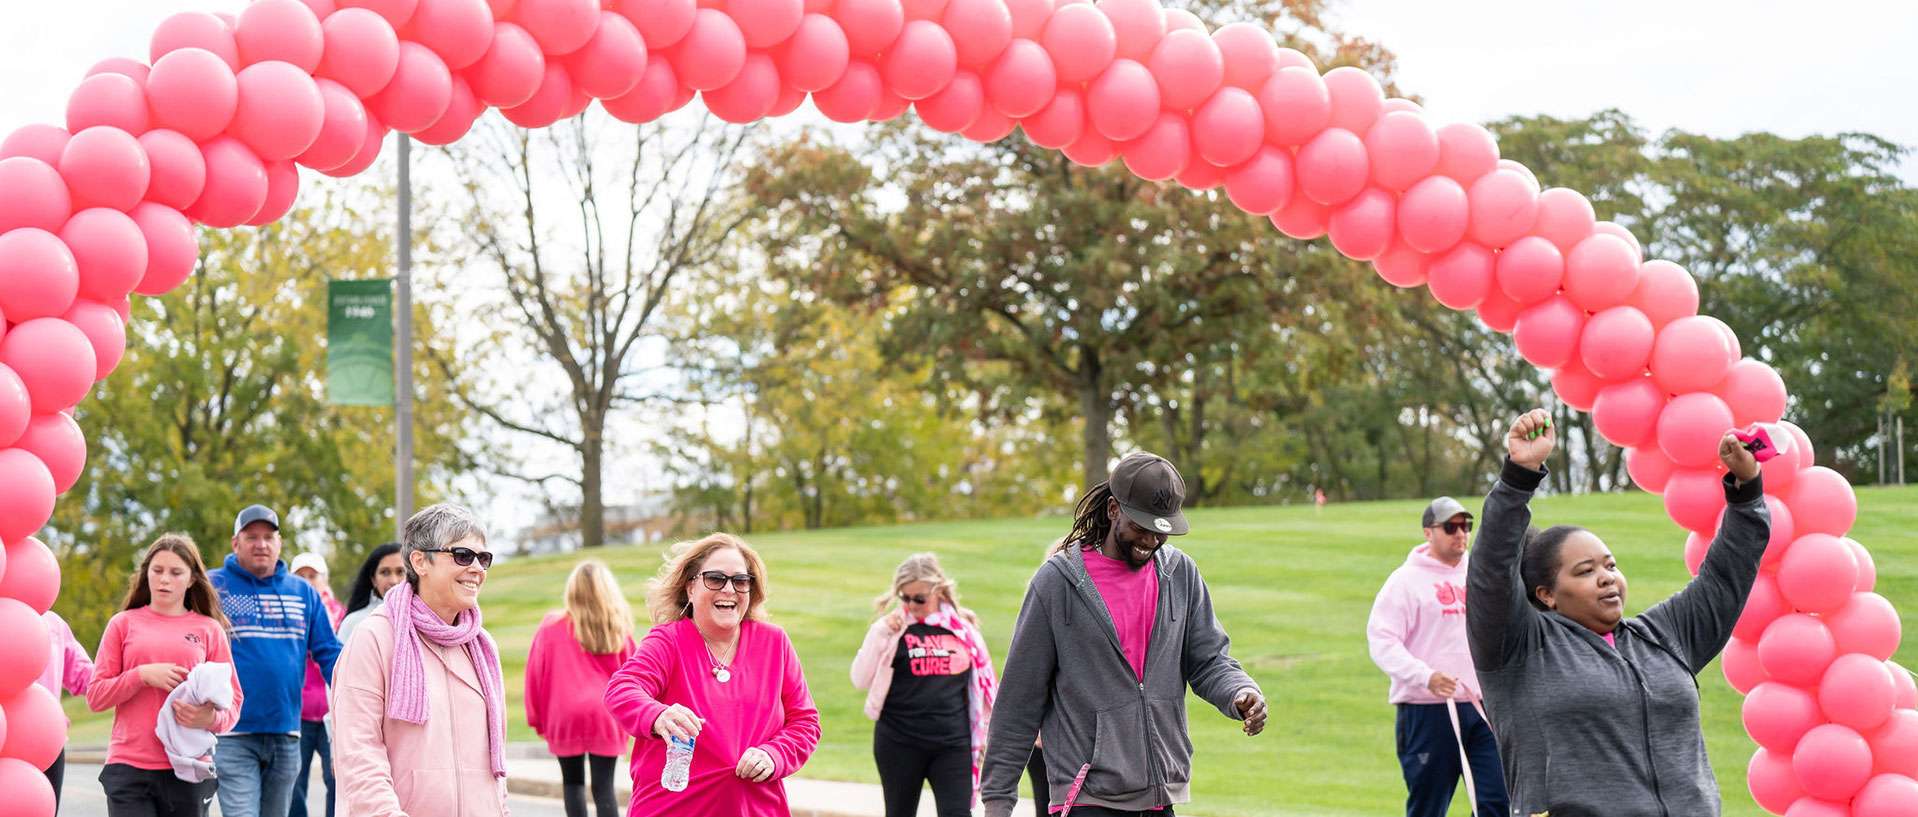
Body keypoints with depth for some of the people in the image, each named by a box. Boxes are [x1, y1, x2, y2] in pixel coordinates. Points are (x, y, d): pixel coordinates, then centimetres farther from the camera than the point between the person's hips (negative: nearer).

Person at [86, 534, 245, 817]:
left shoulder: (209, 629, 8)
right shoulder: (124, 623, 9)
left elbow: (233, 702, 6)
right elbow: (95, 695, 5)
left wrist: (210, 719, -17)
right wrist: (143, 675, -11)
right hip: (129, 768, -1)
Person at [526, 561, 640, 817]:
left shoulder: (552, 627, -2)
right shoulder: (619, 629, 0)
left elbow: (535, 674, 1)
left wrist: (537, 718, 11)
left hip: (564, 716, 0)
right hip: (606, 718, 0)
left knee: (572, 782, 16)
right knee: (603, 787, 0)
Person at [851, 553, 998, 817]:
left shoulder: (963, 628, 4)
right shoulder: (891, 627, -1)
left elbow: (983, 682, 13)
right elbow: (861, 680, -7)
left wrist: (987, 733, 14)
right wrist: (880, 635, -16)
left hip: (953, 744, 1)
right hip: (899, 743, -1)